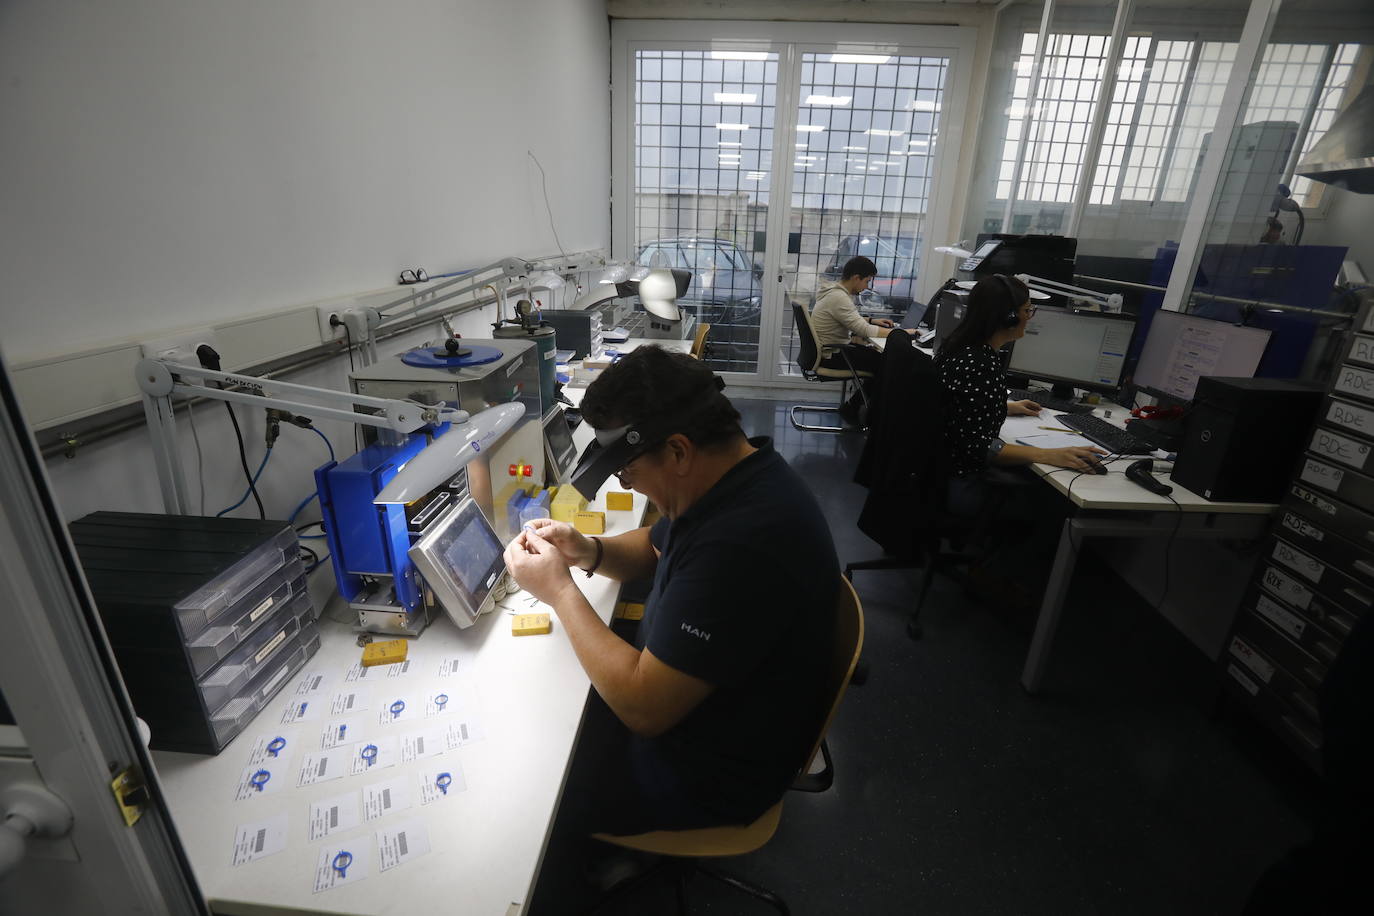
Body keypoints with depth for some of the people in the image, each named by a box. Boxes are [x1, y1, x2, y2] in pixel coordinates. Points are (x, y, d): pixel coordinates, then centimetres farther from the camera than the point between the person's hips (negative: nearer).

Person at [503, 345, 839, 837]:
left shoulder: (741, 545, -38)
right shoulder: (736, 474, -6)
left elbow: (643, 708, -31)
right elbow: (655, 546, 11)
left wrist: (560, 590, -21)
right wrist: (586, 550, -9)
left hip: (710, 771, -8)